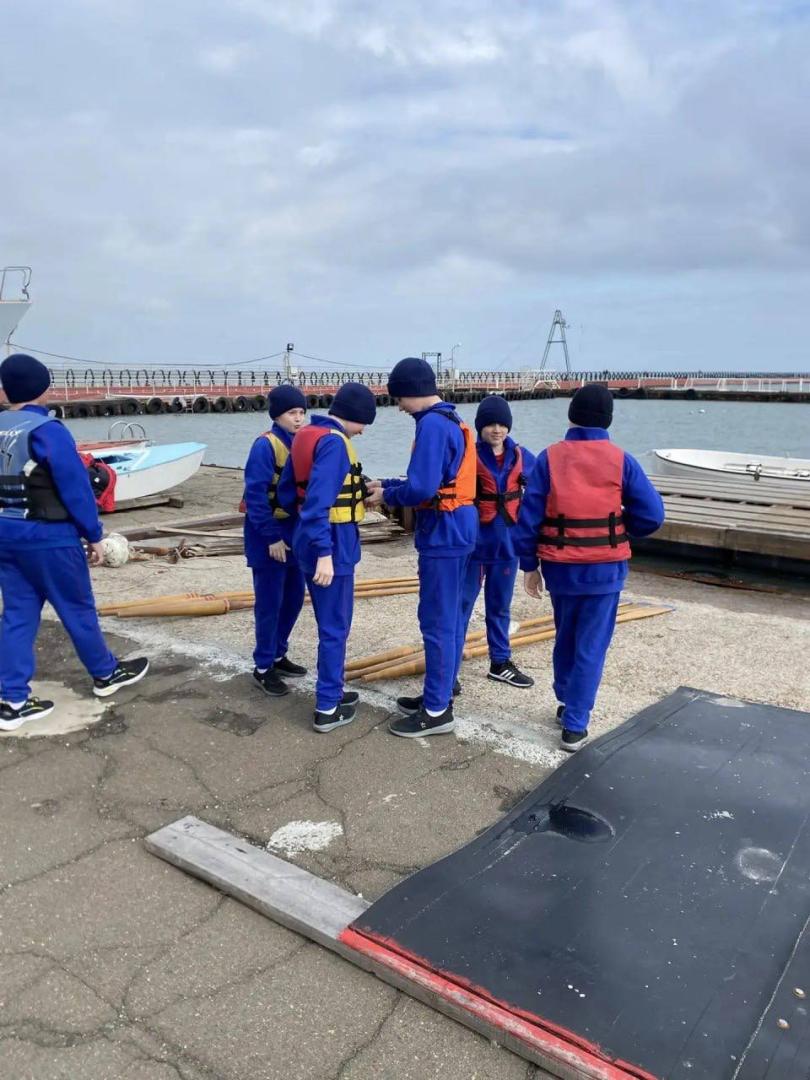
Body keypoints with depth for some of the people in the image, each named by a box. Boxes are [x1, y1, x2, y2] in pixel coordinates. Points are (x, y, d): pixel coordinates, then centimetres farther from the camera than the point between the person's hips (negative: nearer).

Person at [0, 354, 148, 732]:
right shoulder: (46, 430, -17)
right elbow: (75, 487, -15)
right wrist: (94, 536, -8)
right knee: (77, 609, 9)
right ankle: (106, 674, 27)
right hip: (48, 535, -7)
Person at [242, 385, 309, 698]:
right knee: (269, 603, 0)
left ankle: (278, 655, 31)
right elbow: (256, 495, -19)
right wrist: (272, 537, -19)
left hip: (295, 531, 7)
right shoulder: (265, 445, -15)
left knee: (293, 599, 14)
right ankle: (263, 668, 13)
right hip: (269, 536, -7)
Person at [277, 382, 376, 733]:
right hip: (332, 544, -9)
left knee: (328, 623, 20)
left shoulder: (305, 435, 9)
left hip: (307, 540, 9)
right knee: (335, 628, 2)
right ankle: (327, 709, 11)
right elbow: (318, 502, -28)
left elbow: (286, 493, 14)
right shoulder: (334, 442, -18)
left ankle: (331, 692, 32)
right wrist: (324, 553, -29)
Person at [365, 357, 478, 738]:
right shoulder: (450, 421, 15)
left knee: (437, 622, -3)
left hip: (443, 535, -10)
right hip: (458, 530, 10)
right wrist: (388, 484, 13)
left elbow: (422, 488, -24)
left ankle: (437, 711, 6)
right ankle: (442, 690, 29)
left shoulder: (432, 425, -17)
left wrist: (387, 497, -6)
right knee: (450, 617, 17)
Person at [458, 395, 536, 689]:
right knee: (461, 603, 2)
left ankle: (500, 662, 27)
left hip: (508, 540, 4)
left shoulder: (521, 457, 3)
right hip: (473, 540, -4)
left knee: (500, 606, 15)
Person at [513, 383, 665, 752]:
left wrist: (529, 566, 5)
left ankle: (567, 704, 36)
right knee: (591, 647, 5)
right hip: (604, 569, -2)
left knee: (566, 638, 22)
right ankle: (574, 726, 5)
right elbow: (651, 515, -8)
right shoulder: (621, 460, -6)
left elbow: (528, 518, -4)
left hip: (559, 568, 2)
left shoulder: (549, 458, -4)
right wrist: (617, 527, 11)